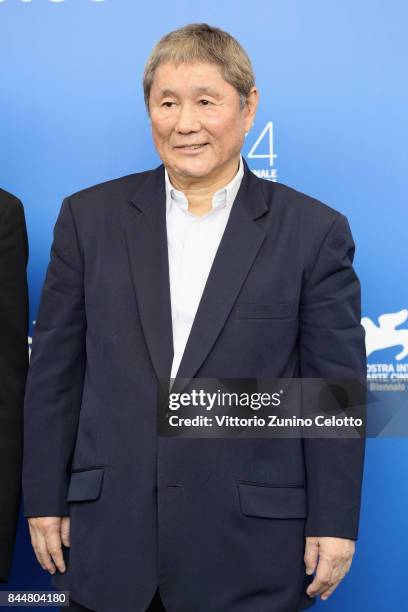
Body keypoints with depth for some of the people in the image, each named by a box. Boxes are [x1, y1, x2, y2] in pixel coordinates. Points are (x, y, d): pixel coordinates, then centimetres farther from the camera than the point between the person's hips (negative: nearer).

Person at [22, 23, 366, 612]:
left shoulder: (314, 230, -2)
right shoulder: (90, 216, 3)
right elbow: (55, 371, 5)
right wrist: (45, 498, 5)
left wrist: (334, 525, -2)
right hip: (110, 536, 2)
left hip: (249, 547, -1)